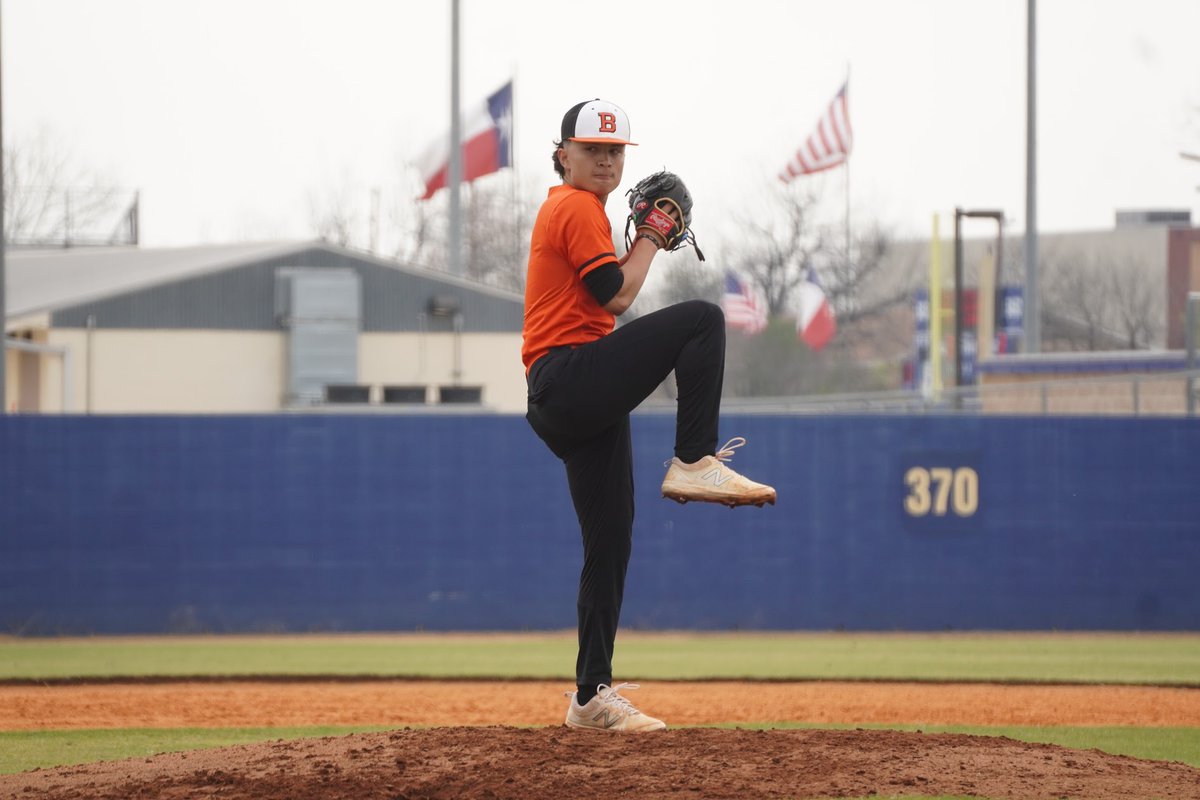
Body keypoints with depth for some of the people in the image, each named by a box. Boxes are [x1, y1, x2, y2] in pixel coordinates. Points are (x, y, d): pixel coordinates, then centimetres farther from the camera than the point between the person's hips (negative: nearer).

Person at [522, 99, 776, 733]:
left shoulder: (560, 209, 27)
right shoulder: (578, 207, -4)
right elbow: (615, 295, -13)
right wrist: (651, 238, 1)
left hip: (566, 406, 10)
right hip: (569, 377, -10)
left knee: (610, 543, 7)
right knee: (702, 318, -19)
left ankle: (593, 696, 7)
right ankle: (694, 462, -22)